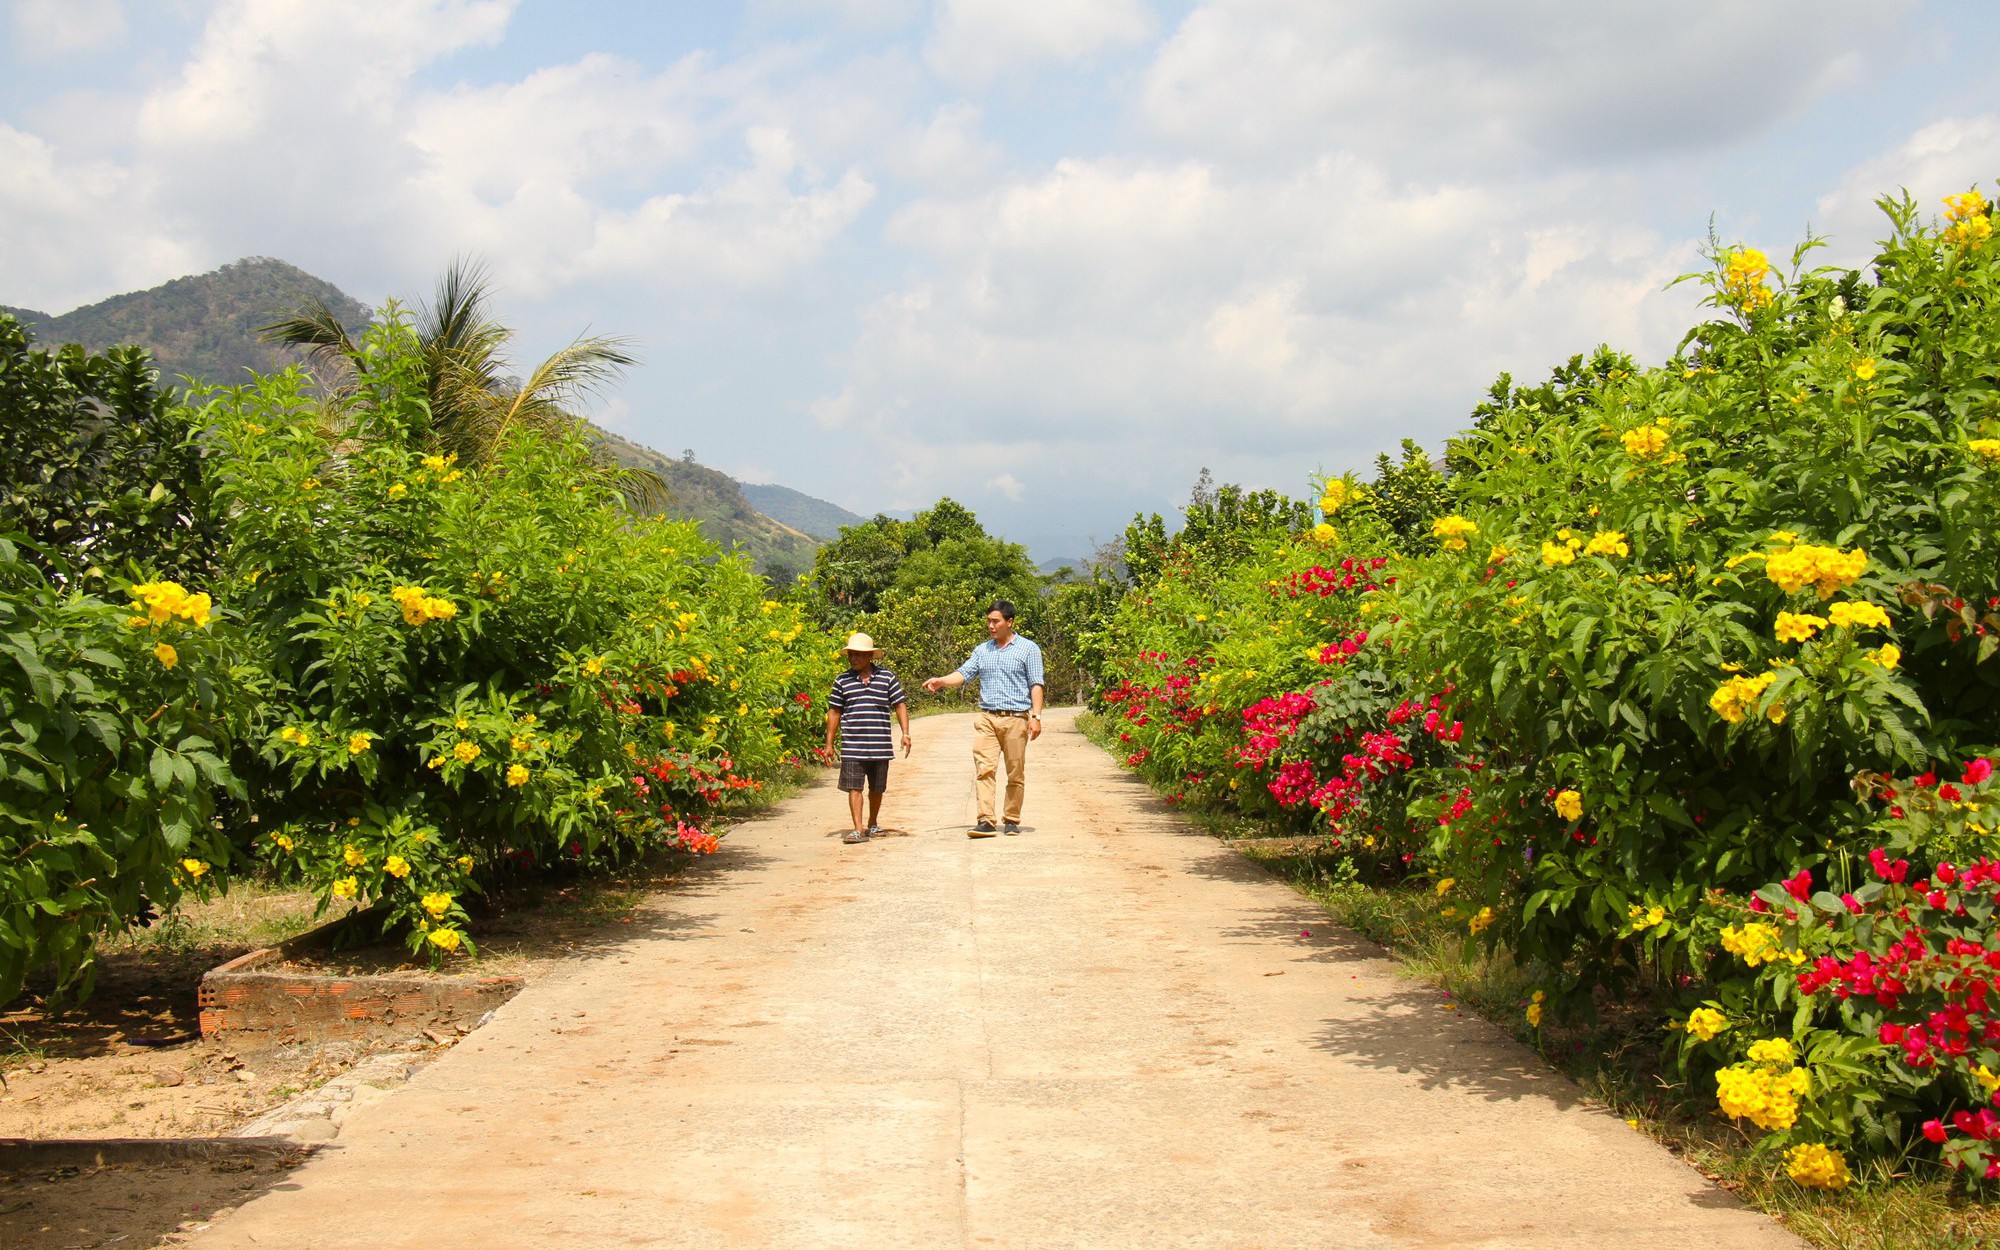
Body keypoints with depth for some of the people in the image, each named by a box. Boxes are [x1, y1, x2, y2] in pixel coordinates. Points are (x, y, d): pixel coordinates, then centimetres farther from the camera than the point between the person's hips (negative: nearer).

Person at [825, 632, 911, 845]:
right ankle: (858, 829, -8)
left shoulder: (887, 678, 4)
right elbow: (834, 712, 10)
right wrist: (829, 743, 8)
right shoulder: (842, 681, 6)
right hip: (852, 746, -1)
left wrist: (905, 734, -4)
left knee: (877, 788, 12)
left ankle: (873, 825, 30)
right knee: (854, 786, -8)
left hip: (880, 746, 1)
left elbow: (900, 705, 6)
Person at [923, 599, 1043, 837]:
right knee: (984, 769, -10)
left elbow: (1036, 684, 1)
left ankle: (1012, 820, 14)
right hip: (986, 719, 3)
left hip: (1016, 719, -3)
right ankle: (986, 821, -13)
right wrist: (940, 681, -10)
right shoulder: (982, 650, 16)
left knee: (1015, 773, 2)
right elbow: (964, 674, 8)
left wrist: (1036, 716, -8)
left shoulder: (1028, 649, 5)